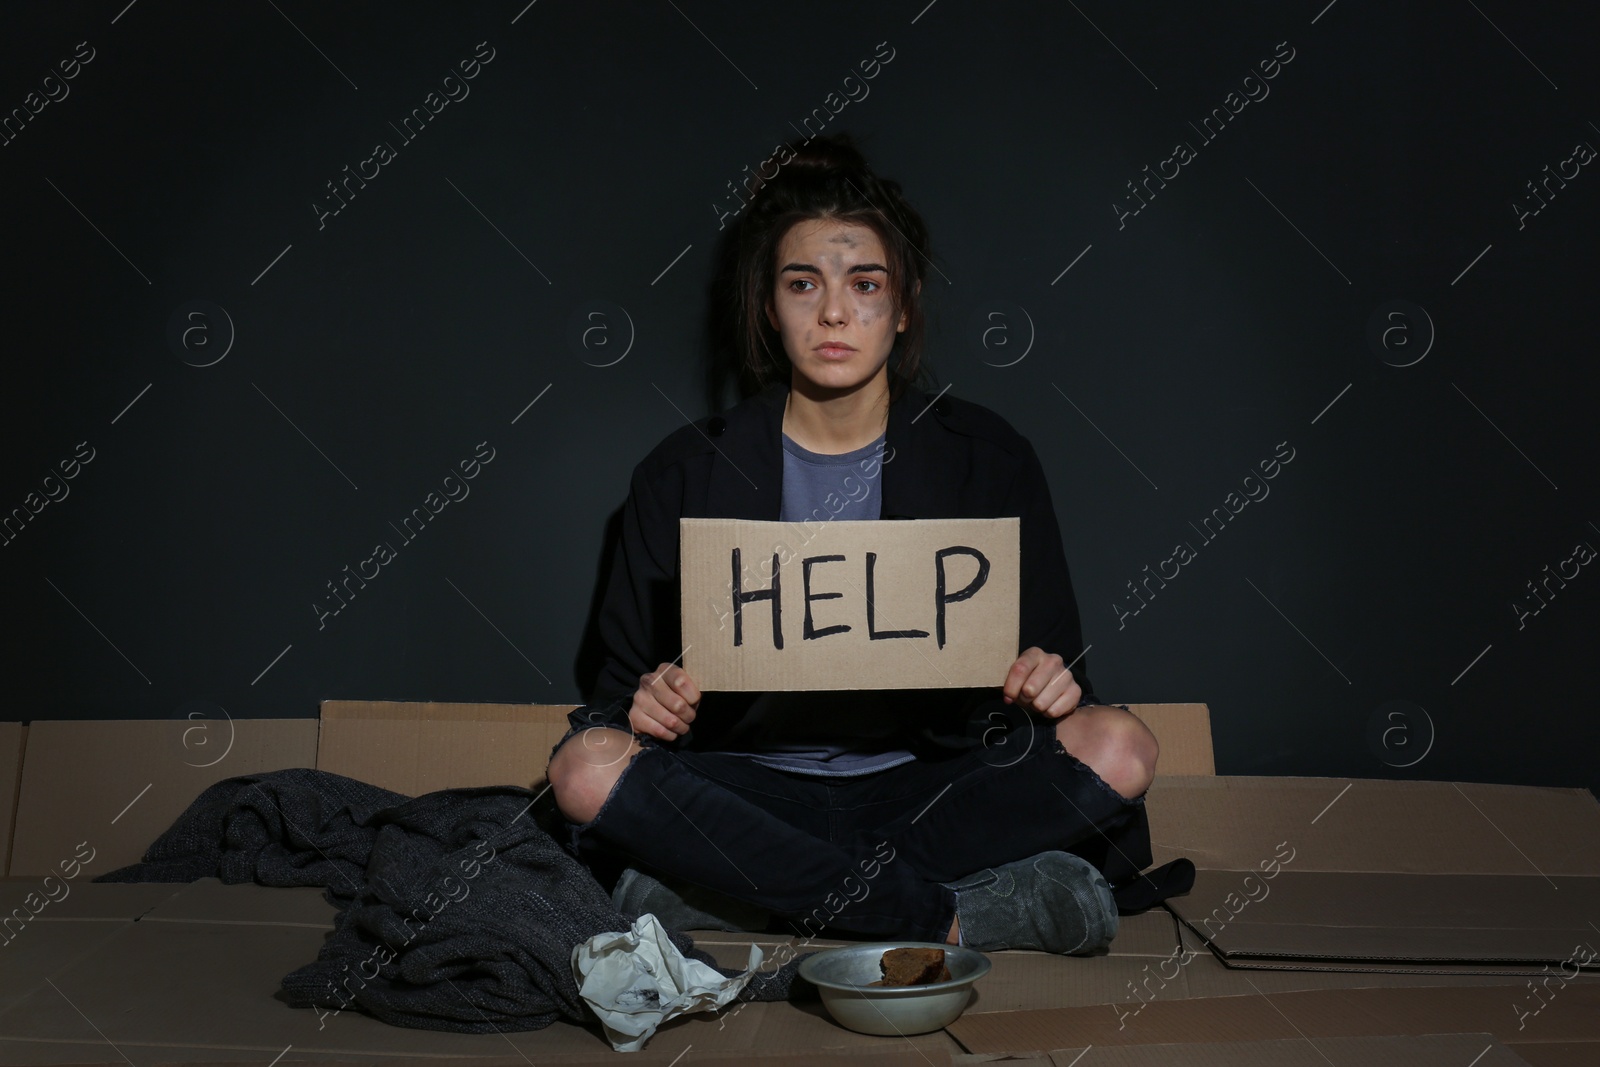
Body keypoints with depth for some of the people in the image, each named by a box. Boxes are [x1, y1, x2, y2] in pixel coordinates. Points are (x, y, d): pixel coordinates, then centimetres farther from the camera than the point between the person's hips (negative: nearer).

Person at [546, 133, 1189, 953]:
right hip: (753, 786, 0)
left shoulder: (987, 460, 3)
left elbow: (1049, 672, 6)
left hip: (928, 784, 1)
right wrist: (649, 704, -19)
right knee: (587, 769, -28)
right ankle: (954, 913, -26)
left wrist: (1047, 685, -19)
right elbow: (626, 683, 5)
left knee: (1118, 748, -25)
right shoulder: (685, 473, 2)